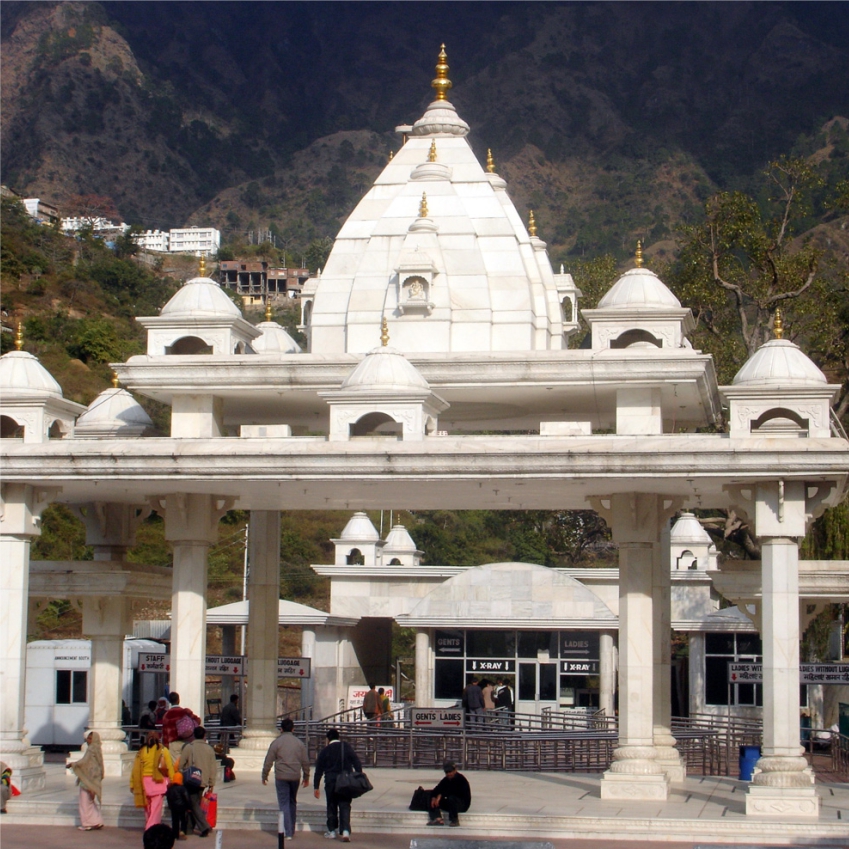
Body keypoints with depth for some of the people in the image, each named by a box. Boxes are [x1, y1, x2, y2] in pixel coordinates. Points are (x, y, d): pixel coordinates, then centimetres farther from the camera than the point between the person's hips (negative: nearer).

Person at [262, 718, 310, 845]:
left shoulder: (276, 743, -3)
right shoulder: (299, 743, 6)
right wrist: (306, 777, 20)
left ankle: (287, 832, -8)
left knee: (284, 804, -2)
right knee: (292, 803, 17)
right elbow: (305, 762, 10)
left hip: (281, 777, -3)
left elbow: (268, 761, -2)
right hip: (295, 777, 3)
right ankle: (291, 830, 22)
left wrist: (264, 776, 8)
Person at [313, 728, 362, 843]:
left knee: (332, 806, 14)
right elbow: (357, 764, 0)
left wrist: (316, 787, 9)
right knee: (345, 807, 0)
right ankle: (345, 831, -15)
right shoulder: (347, 748, 3)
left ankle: (332, 830, 20)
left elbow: (319, 770, 5)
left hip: (331, 783, -1)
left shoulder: (324, 751, 2)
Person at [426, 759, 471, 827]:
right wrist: (433, 797, -23)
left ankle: (454, 821, -23)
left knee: (451, 798, -38)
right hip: (450, 804, 7)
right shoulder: (446, 780, 7)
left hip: (463, 804, -7)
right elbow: (436, 790, -3)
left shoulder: (461, 779, -15)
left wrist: (441, 795, -31)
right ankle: (438, 819, -26)